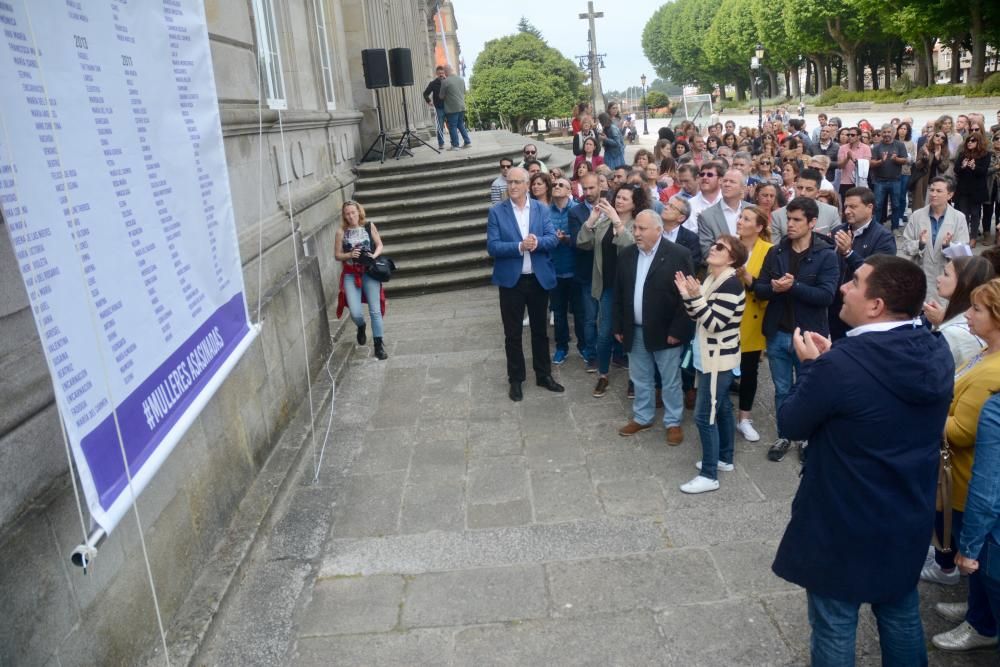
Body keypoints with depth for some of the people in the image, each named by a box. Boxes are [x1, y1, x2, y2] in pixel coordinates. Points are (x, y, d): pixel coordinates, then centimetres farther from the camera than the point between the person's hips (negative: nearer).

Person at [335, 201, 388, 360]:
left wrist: (374, 255, -13)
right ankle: (361, 327, 27)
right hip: (351, 274, 0)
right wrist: (349, 255, -15)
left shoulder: (369, 226, 1)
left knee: (375, 310, -3)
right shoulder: (341, 232, -1)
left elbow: (380, 245, 7)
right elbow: (337, 255, 3)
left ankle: (378, 345, 7)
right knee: (355, 313, -10)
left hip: (369, 272, 0)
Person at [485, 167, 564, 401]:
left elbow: (553, 239, -6)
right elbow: (492, 247, -12)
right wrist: (520, 246, -25)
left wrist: (537, 242, -27)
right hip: (511, 280, -2)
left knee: (540, 330, 14)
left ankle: (543, 374, 28)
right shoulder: (496, 212, -4)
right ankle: (515, 379, 21)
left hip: (539, 278, 2)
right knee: (513, 333, 8)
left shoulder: (542, 209, 2)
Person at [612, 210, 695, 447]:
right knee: (640, 379, 17)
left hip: (665, 331, -4)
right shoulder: (627, 254, 3)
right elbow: (619, 293, 8)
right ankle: (642, 417, 33)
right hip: (635, 331, 5)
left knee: (670, 381, 9)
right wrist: (619, 326, 6)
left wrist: (676, 330, -15)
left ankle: (673, 422, 24)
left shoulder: (678, 254, -12)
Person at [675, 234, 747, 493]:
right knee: (721, 408, 19)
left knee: (704, 415, -6)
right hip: (712, 356, 10)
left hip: (719, 358, -9)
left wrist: (696, 297, -30)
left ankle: (709, 475, 2)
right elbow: (700, 317, 8)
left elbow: (715, 323, -24)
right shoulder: (711, 278, 7)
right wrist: (687, 295, -6)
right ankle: (725, 458, 32)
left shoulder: (730, 284, -21)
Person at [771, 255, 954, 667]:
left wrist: (812, 365, -3)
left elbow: (790, 424, -14)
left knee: (834, 627, 14)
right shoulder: (936, 352, -7)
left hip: (844, 523, -6)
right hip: (910, 517, 7)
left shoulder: (840, 365, -29)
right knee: (901, 616, 26)